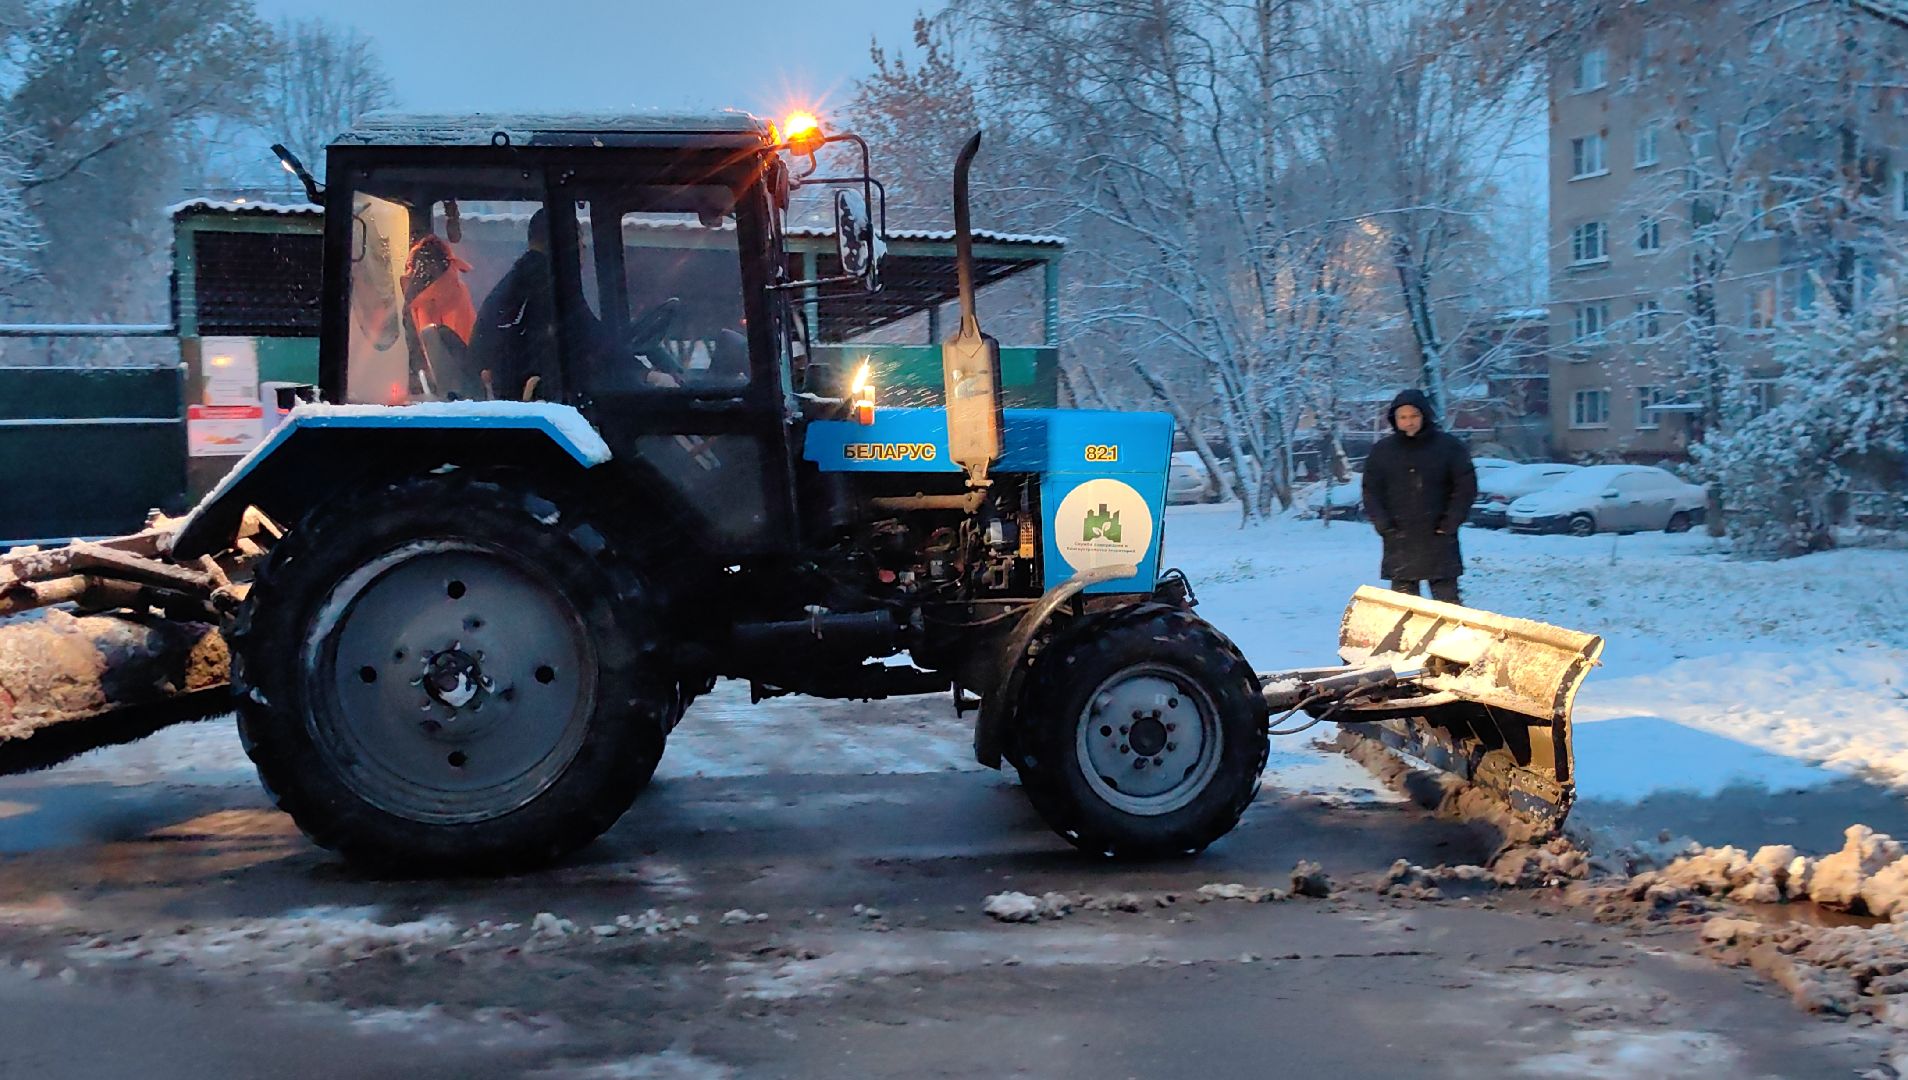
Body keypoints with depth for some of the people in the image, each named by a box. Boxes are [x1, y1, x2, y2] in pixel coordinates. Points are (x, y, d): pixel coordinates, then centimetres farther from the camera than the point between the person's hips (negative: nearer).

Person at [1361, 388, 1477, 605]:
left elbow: (1466, 486, 2)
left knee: (1446, 601, 1)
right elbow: (1371, 491, 8)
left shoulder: (1448, 446, 0)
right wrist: (1384, 526, -4)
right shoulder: (1382, 450, 6)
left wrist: (1450, 524, -6)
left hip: (1438, 540, -2)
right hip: (1399, 542, 2)